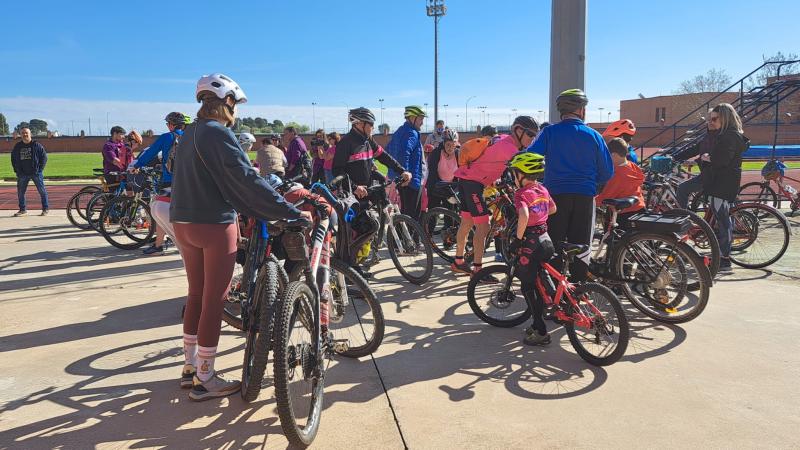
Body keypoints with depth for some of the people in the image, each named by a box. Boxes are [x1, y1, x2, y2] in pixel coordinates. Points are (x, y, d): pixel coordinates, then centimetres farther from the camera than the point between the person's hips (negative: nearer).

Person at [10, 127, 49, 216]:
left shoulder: (37, 145, -3)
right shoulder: (17, 146, 7)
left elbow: (44, 157, -2)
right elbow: (13, 158, 17)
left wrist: (40, 169, -7)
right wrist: (16, 170, 8)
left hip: (36, 173, -4)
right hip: (22, 174, 4)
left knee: (42, 191, -2)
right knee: (20, 192, 7)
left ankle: (46, 209, 7)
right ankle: (22, 209, 19)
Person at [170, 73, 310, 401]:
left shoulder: (190, 133, 13)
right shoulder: (218, 133, -15)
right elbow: (247, 181, -21)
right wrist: (292, 212, -20)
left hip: (183, 223, 9)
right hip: (214, 226, -9)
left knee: (196, 295, 18)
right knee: (214, 301, 1)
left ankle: (190, 367, 29)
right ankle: (204, 379, 11)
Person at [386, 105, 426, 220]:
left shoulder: (399, 131, 17)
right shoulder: (412, 133, -13)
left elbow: (387, 151, 22)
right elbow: (404, 153, -27)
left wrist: (393, 170, 25)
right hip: (411, 180, -10)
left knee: (404, 210, 16)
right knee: (413, 215, -6)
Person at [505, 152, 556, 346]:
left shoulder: (521, 193, -15)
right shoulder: (542, 189, 8)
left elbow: (523, 215, -32)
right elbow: (553, 209, 22)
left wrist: (518, 238, -21)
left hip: (529, 243, -7)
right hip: (545, 240, 7)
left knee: (528, 287, 2)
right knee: (539, 284, 17)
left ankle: (541, 332, 3)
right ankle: (537, 324, 28)